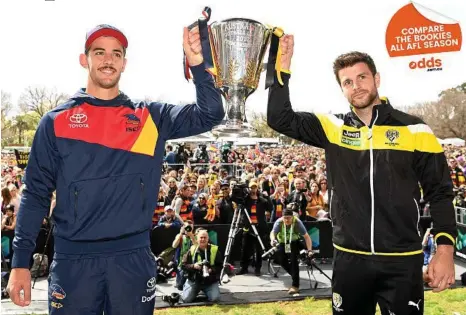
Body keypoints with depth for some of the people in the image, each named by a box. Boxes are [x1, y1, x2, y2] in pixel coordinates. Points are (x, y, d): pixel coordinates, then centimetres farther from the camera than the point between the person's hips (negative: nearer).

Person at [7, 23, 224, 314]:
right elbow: (36, 194, 4)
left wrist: (197, 63, -15)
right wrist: (21, 261, -1)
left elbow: (210, 115, -2)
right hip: (73, 260, 0)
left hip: (134, 258, 1)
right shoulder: (56, 121, 4)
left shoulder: (150, 117, 7)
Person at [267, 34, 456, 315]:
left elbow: (441, 193, 0)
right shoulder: (333, 128, 3)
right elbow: (279, 119, -3)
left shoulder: (414, 129, -3)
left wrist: (445, 249, -9)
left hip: (402, 261, -2)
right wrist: (284, 67, -10)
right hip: (349, 260, 2)